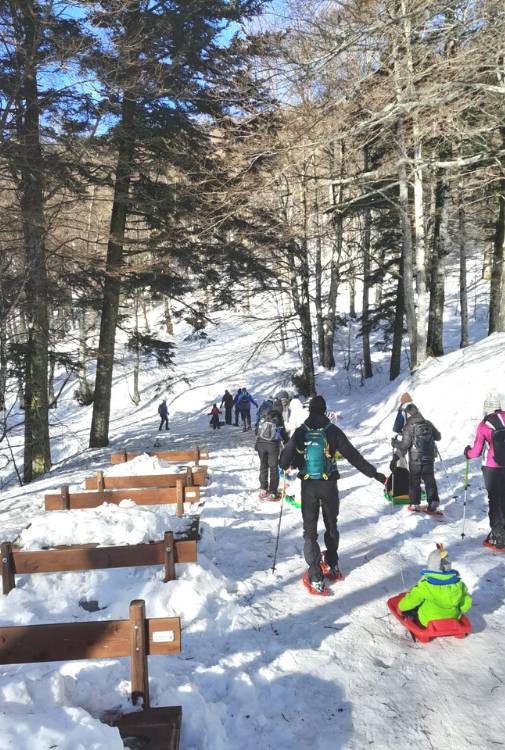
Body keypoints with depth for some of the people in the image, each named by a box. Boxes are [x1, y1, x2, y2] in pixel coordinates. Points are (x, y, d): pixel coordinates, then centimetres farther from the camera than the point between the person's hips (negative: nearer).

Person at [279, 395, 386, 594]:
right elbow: (353, 455, -9)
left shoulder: (300, 432, -6)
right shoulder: (333, 431, -8)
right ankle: (332, 566, 33)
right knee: (331, 526, 21)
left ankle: (316, 578, 1)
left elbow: (285, 458, 0)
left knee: (310, 530, 6)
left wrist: (285, 466, 24)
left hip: (308, 485, 0)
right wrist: (375, 474, -3)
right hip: (329, 485, 1)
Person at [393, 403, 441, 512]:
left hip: (415, 459, -4)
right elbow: (438, 437, 12)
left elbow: (405, 444, -17)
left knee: (414, 481, 8)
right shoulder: (428, 424, 2)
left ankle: (415, 504, 11)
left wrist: (396, 444, 1)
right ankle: (433, 501, 10)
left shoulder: (409, 426, -14)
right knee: (429, 479, 13)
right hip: (429, 458, 4)